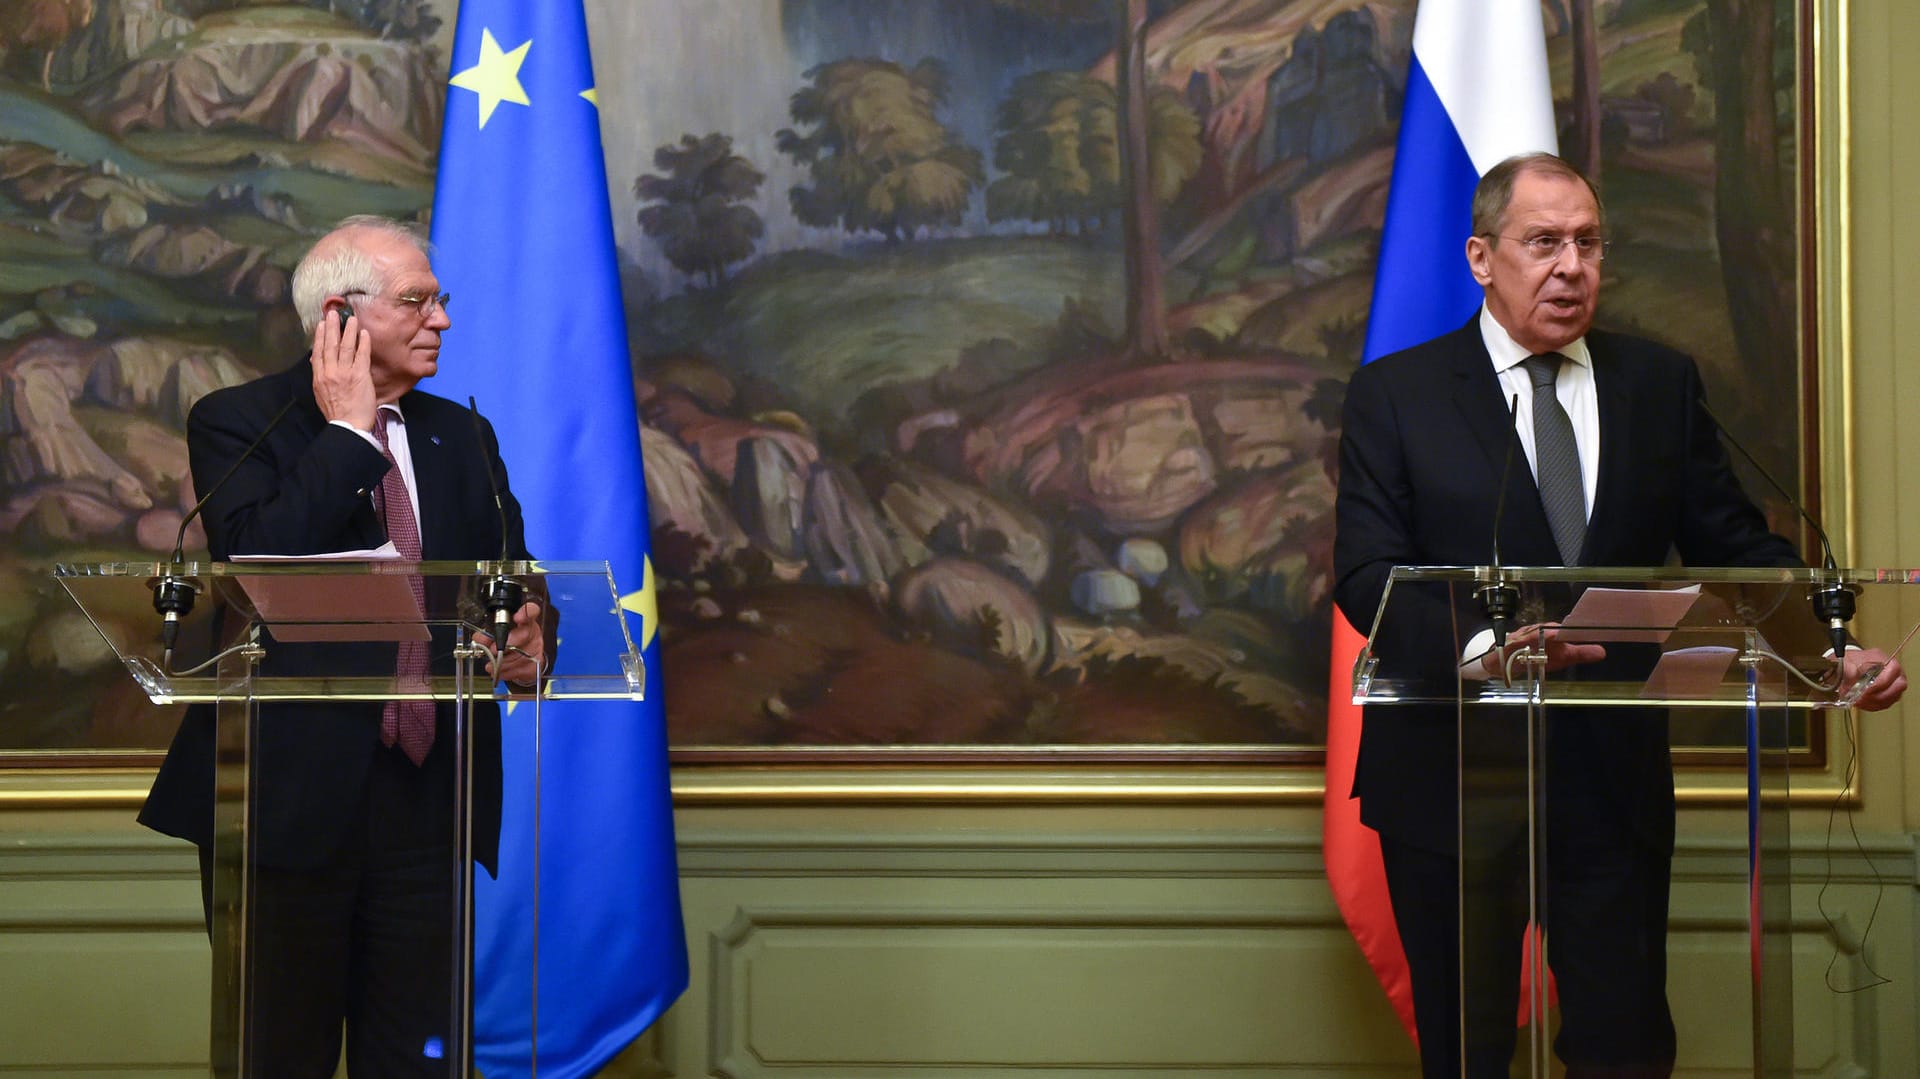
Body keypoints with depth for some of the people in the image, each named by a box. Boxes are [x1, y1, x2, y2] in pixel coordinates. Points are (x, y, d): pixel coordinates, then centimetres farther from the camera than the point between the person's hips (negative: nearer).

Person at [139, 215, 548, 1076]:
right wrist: (347, 432, -13)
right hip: (290, 801, -5)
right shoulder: (236, 423, -3)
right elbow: (258, 562, -20)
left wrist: (526, 643, -8)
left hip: (426, 801, 5)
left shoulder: (461, 436, 14)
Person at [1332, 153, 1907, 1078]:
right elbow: (1366, 575, -10)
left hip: (1615, 777, 2)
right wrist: (1480, 647, -28)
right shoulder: (1396, 394, -1)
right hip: (1452, 771, -2)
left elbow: (1735, 548, 7)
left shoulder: (1661, 385, 8)